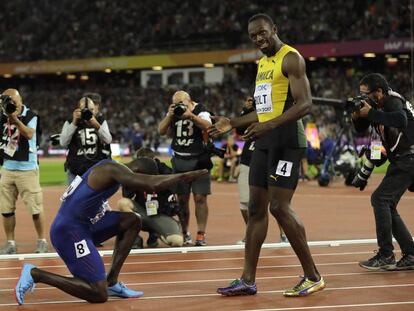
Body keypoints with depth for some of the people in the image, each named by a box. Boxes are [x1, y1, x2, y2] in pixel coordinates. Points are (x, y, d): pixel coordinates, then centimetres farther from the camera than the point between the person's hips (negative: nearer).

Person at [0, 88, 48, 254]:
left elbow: (29, 134, -21)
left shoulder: (30, 116, -5)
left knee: (35, 207, -3)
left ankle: (42, 241, 10)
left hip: (27, 168, -4)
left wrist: (15, 118, -30)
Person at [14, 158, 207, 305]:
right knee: (99, 295, -9)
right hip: (69, 231, -10)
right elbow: (153, 185, -24)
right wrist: (184, 176, -11)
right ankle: (34, 274, -5)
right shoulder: (112, 169, -15)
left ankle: (111, 282, 12)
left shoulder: (110, 170, 14)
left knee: (132, 221, 12)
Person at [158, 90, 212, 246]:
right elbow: (161, 131, 0)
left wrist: (190, 115, -31)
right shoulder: (173, 113, 8)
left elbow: (208, 127, -22)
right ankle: (184, 233, 15)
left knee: (200, 198, -7)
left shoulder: (200, 111, -4)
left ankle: (201, 234, -2)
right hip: (179, 161, 4)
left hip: (199, 160, -3)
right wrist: (170, 116, -14)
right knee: (182, 199, 4)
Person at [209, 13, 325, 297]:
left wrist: (271, 125, -29)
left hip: (287, 141, -9)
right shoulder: (263, 63, 19)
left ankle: (313, 276, -4)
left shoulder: (291, 58, -9)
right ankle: (248, 280, 10)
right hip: (265, 141, 9)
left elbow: (305, 103, -18)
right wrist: (233, 123, 20)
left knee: (279, 207, -13)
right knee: (256, 208, 6)